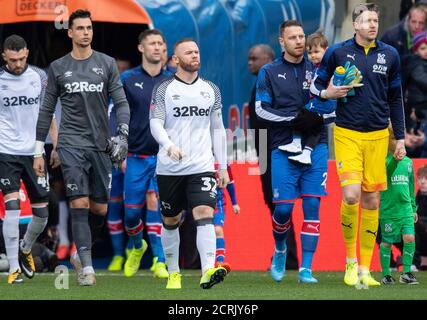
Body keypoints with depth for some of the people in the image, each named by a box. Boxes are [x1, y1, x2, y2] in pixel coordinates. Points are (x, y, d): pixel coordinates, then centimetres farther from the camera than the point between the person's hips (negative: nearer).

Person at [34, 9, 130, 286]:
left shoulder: (107, 64, 7)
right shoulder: (58, 67, 6)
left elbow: (121, 102, 4)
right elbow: (47, 110, 10)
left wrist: (123, 134, -12)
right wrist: (39, 151, 7)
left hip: (101, 145, 2)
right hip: (71, 144, -2)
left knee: (100, 209, 5)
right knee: (80, 204, -14)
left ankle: (80, 253, 28)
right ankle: (86, 268, -12)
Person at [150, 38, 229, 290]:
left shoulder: (211, 90, 12)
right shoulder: (164, 89, 2)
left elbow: (218, 129, 16)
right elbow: (156, 124, -7)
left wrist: (223, 166, 13)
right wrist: (169, 145, -27)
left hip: (202, 166, 1)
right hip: (170, 167, -1)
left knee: (205, 214, -17)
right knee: (171, 221, 9)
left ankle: (208, 272, -28)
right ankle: (173, 274, 24)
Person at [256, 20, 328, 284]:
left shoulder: (316, 70, 10)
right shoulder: (269, 72, 5)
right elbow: (261, 109, -2)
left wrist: (319, 115, -8)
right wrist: (293, 119, -14)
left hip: (315, 147, 1)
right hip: (283, 148, -1)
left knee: (312, 206, -6)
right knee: (283, 207, -7)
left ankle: (306, 269, -3)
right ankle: (280, 250, 23)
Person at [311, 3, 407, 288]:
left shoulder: (390, 55, 7)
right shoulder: (337, 53, 0)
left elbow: (395, 99, 15)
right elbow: (316, 85, 10)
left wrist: (400, 139, 12)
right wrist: (327, 93, -13)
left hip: (378, 136, 3)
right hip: (347, 134, -3)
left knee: (372, 201, 2)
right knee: (351, 195, -17)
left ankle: (365, 269, 8)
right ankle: (350, 261, 2)